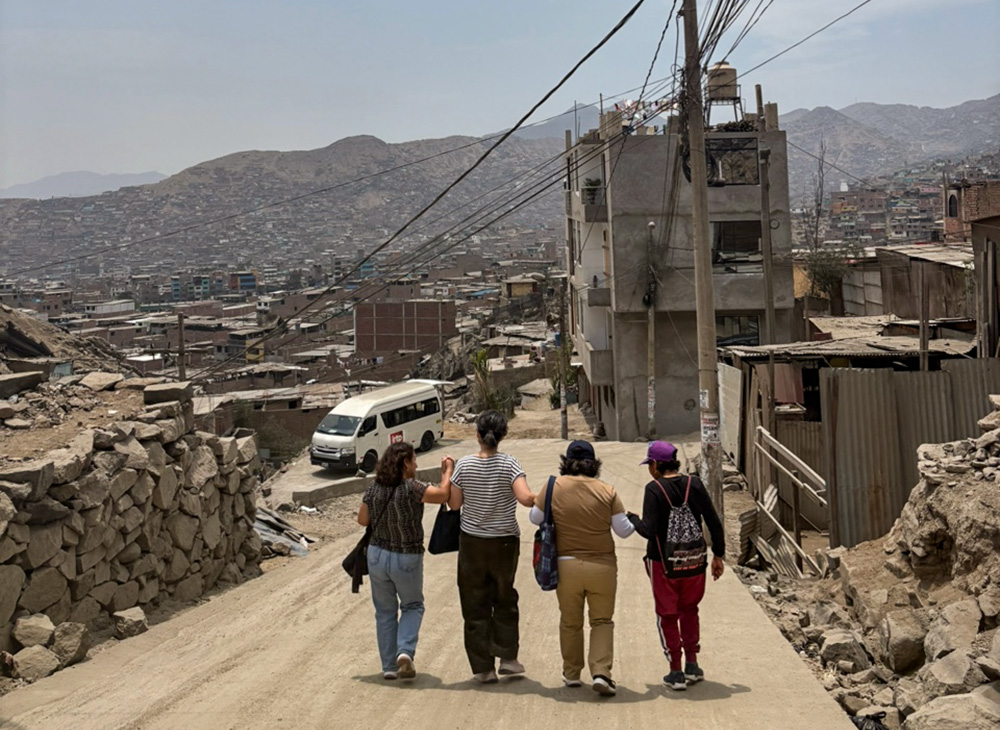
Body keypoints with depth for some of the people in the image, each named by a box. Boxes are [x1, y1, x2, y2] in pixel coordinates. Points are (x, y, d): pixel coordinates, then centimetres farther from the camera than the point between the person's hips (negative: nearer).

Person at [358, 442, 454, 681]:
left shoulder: (374, 489, -4)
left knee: (385, 611, 16)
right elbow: (442, 494, -19)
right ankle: (405, 651, -4)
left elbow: (362, 519, 5)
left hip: (377, 555, 4)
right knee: (412, 606, 18)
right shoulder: (411, 489, -20)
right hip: (407, 560, -4)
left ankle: (389, 665, 16)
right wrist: (448, 469, -5)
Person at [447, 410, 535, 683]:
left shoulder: (464, 465, -8)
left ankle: (483, 667, 12)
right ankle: (507, 658, 16)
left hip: (472, 542, 0)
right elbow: (526, 498, -25)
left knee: (475, 605, 10)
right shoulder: (509, 464, -12)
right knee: (505, 600, 21)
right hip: (505, 542, 0)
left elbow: (453, 504, -2)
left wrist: (448, 474, 12)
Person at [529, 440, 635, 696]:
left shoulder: (554, 487, -6)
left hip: (566, 566, 1)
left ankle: (572, 673, 27)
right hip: (602, 566, 0)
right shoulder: (607, 491, -5)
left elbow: (535, 518, 5)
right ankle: (601, 672, -3)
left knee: (570, 622, 17)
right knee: (602, 620, 11)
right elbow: (623, 530, 0)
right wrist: (635, 523, 21)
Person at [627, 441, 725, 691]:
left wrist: (632, 519, -1)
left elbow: (649, 530, -21)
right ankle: (692, 665, 21)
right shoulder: (694, 484, -2)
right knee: (689, 610, 24)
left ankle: (676, 672, 14)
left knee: (668, 616, 11)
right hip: (695, 560, 4)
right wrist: (718, 555, 8)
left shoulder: (654, 489, -15)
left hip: (664, 563, -4)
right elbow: (714, 523, -1)